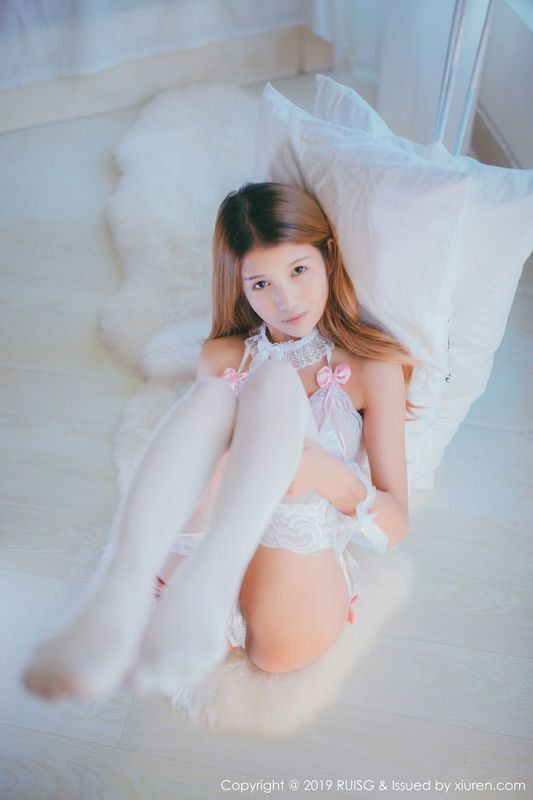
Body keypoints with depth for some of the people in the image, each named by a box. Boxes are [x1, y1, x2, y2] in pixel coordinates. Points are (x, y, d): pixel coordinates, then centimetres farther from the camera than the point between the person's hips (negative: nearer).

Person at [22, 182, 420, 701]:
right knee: (212, 394, -22)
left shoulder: (373, 365, 9)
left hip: (295, 603, -2)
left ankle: (200, 590, -47)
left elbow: (394, 527, 2)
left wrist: (333, 477, -20)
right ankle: (119, 597, -46)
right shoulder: (222, 358, 18)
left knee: (273, 380, -22)